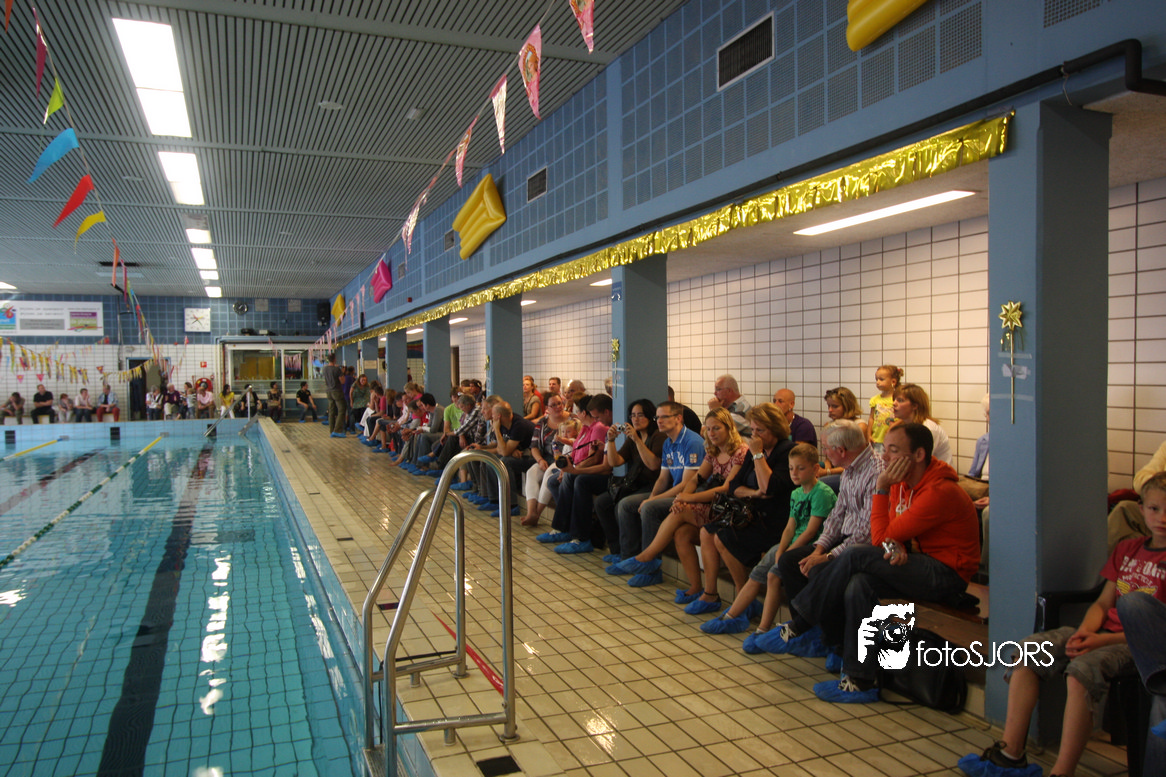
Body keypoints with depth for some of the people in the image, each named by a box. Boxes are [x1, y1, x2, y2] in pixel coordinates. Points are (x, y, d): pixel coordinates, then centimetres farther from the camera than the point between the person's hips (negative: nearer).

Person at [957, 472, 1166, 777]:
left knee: (1084, 668, -35)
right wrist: (1085, 630, -6)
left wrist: (1104, 640, -19)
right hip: (1104, 631, 7)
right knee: (1030, 649, -12)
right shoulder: (1127, 549, 16)